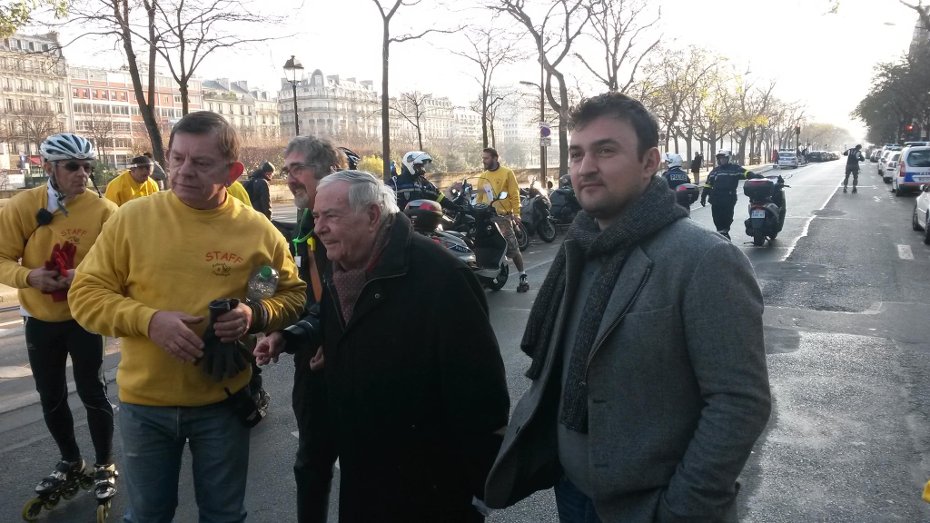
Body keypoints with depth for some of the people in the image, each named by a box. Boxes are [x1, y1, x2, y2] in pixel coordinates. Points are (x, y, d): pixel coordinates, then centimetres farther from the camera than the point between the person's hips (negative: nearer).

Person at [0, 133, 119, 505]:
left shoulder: (103, 210, -14)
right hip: (40, 319, 3)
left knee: (92, 393, 4)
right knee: (51, 398, 15)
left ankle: (105, 465, 23)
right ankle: (70, 461, 36)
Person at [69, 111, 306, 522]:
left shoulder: (258, 230, -7)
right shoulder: (132, 218, -8)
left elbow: (294, 296, 4)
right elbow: (86, 294, -4)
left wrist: (256, 314, -18)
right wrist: (148, 319, -21)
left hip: (222, 401, 0)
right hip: (144, 402, 1)